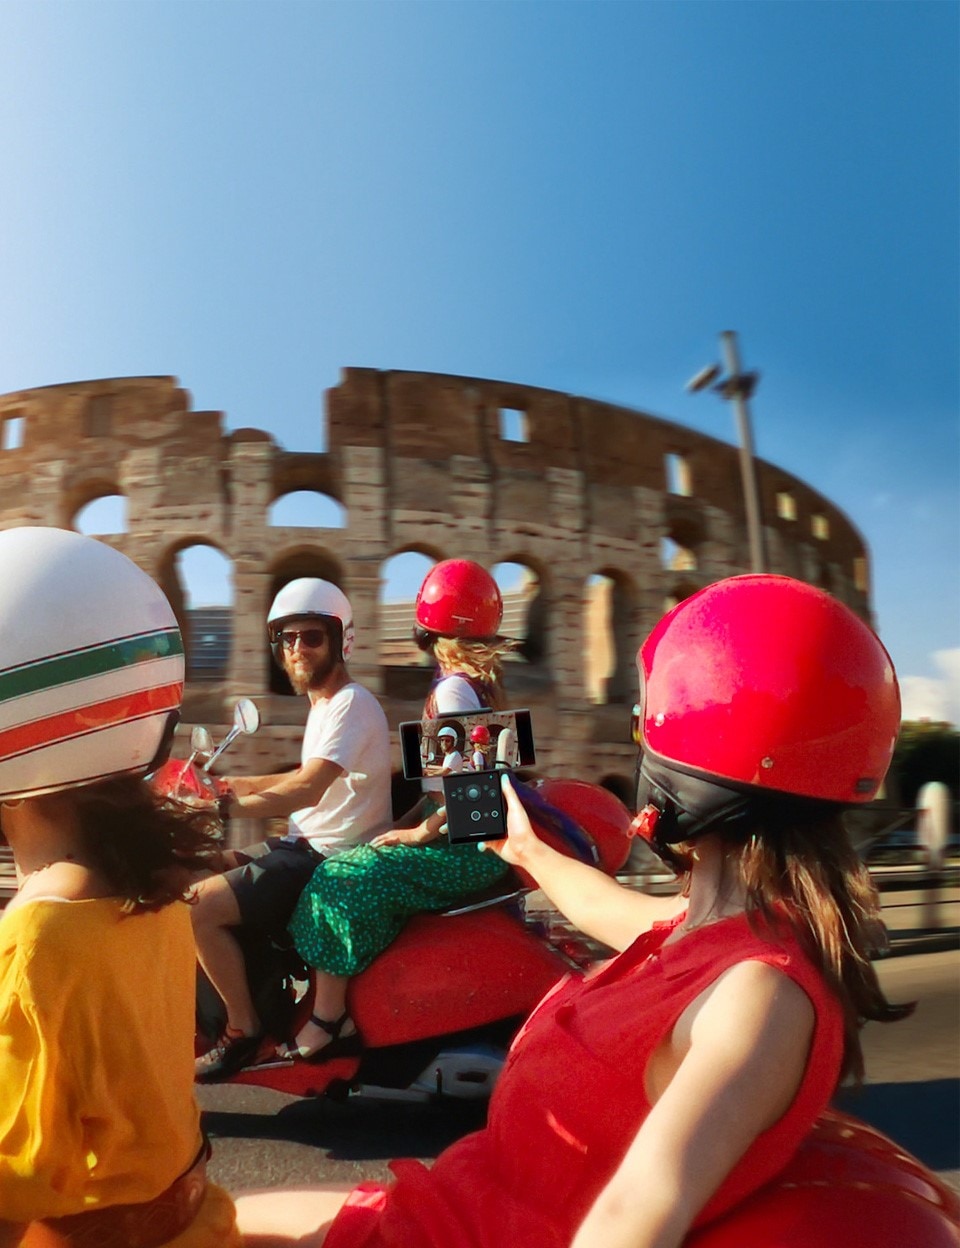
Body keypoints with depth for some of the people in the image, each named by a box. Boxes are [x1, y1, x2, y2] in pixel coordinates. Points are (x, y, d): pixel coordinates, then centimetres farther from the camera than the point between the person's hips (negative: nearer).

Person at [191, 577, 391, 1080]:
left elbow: (307, 789, -29)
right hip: (307, 842, 10)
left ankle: (243, 1029, 0)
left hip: (332, 858, -10)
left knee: (200, 907, -18)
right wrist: (225, 783, 21)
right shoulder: (323, 702, 14)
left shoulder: (352, 704, -17)